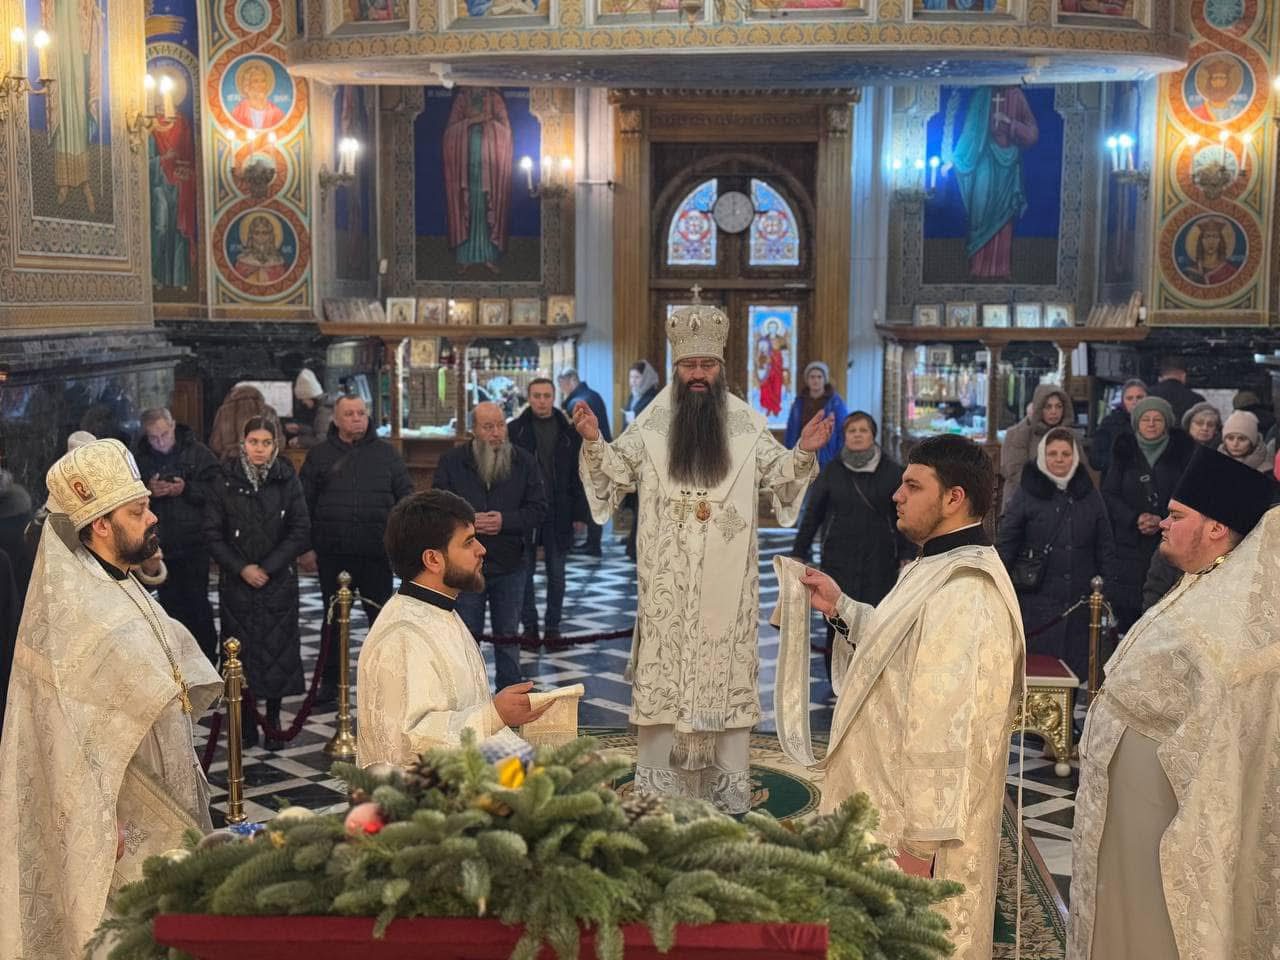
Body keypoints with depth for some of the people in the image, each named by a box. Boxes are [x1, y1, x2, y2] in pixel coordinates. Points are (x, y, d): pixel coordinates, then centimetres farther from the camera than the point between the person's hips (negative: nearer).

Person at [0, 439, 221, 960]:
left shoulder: (123, 587, 7)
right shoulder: (69, 609, -21)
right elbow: (70, 734, -22)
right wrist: (102, 823, -21)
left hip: (159, 805, 9)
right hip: (121, 818, -9)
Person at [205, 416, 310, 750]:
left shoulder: (288, 481, -1)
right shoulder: (227, 483, 1)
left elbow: (301, 531, -3)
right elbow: (212, 532, 0)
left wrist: (268, 568, -10)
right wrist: (241, 569, -9)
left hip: (278, 581, 0)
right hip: (236, 582, 0)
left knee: (278, 648, 0)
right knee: (241, 648, 3)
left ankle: (273, 720, 11)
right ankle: (246, 719, 13)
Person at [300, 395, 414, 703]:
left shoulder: (386, 453, 6)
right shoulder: (319, 455, 5)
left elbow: (405, 497, 6)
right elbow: (304, 502, 5)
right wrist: (306, 546, 1)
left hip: (377, 552, 0)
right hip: (332, 553, 0)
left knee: (381, 615, 7)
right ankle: (330, 682, 21)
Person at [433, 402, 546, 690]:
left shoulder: (524, 461, -1)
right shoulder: (452, 462, -2)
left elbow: (538, 509, -2)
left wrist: (505, 521, -18)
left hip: (510, 566, 1)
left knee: (508, 637, 11)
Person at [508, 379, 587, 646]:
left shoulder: (569, 432, 2)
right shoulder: (514, 431, -1)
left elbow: (579, 475, 3)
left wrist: (579, 513, -2)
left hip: (558, 514, 1)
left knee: (556, 574, 7)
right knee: (525, 572, 6)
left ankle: (553, 627, 16)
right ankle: (529, 626, 17)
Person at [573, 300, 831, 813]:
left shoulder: (747, 424, 4)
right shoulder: (651, 424, 3)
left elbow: (777, 473, 6)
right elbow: (620, 468, 3)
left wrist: (804, 451, -11)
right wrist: (594, 441, -14)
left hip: (727, 577, 0)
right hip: (667, 576, 0)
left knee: (727, 662, 3)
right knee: (664, 662, 2)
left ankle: (727, 780, 11)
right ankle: (659, 780, 10)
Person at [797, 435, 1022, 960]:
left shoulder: (962, 595, -26)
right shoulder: (943, 568, 9)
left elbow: (949, 728, -27)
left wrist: (920, 840, -24)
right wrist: (842, 609, 10)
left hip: (919, 821, -10)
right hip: (897, 795, 10)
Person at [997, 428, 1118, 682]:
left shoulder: (1090, 495, 10)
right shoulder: (1027, 493, 0)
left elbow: (1105, 547, 14)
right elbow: (1005, 545, -1)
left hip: (1080, 602, 3)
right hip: (1037, 602, -3)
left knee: (1076, 669, 4)